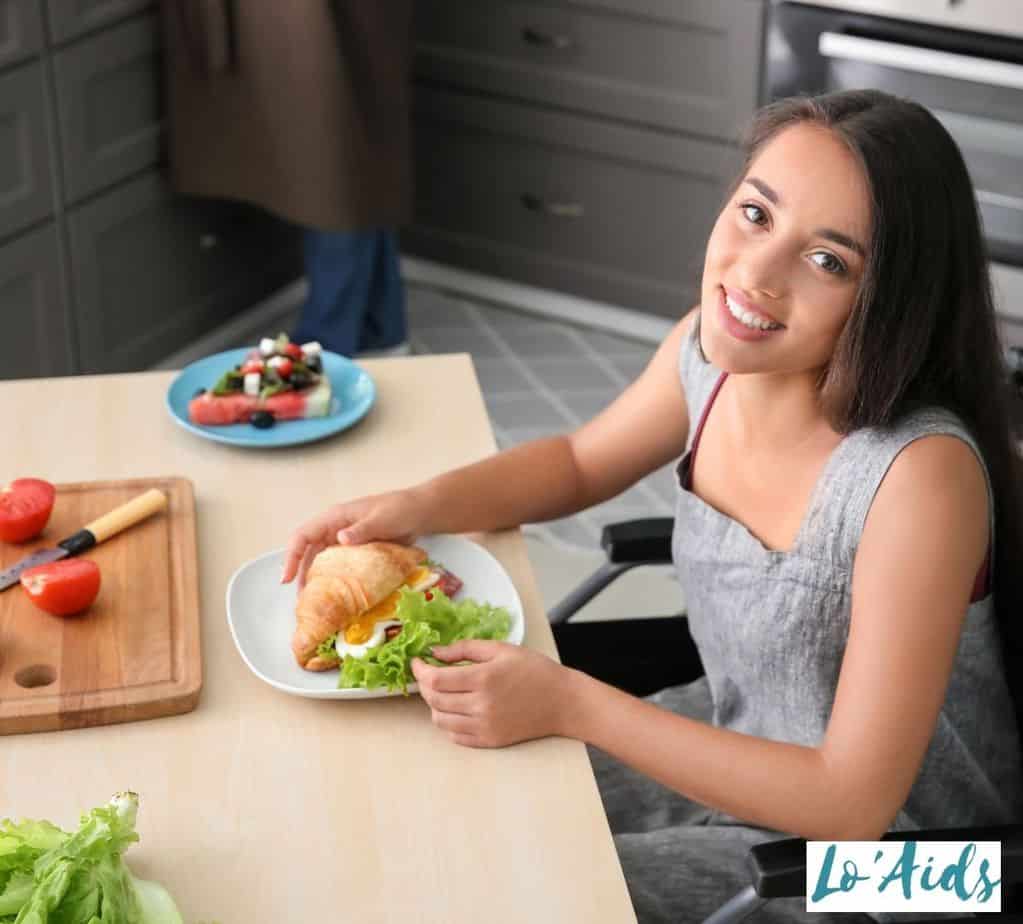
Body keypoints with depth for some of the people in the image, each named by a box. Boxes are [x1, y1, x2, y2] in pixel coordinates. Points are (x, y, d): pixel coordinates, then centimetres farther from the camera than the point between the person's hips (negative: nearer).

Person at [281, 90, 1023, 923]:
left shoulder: (921, 473, -33)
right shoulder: (710, 349, -12)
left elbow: (852, 803, -28)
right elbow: (578, 463, 9)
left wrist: (572, 705, -28)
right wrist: (416, 506, -9)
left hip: (886, 854, -6)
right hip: (735, 742, 6)